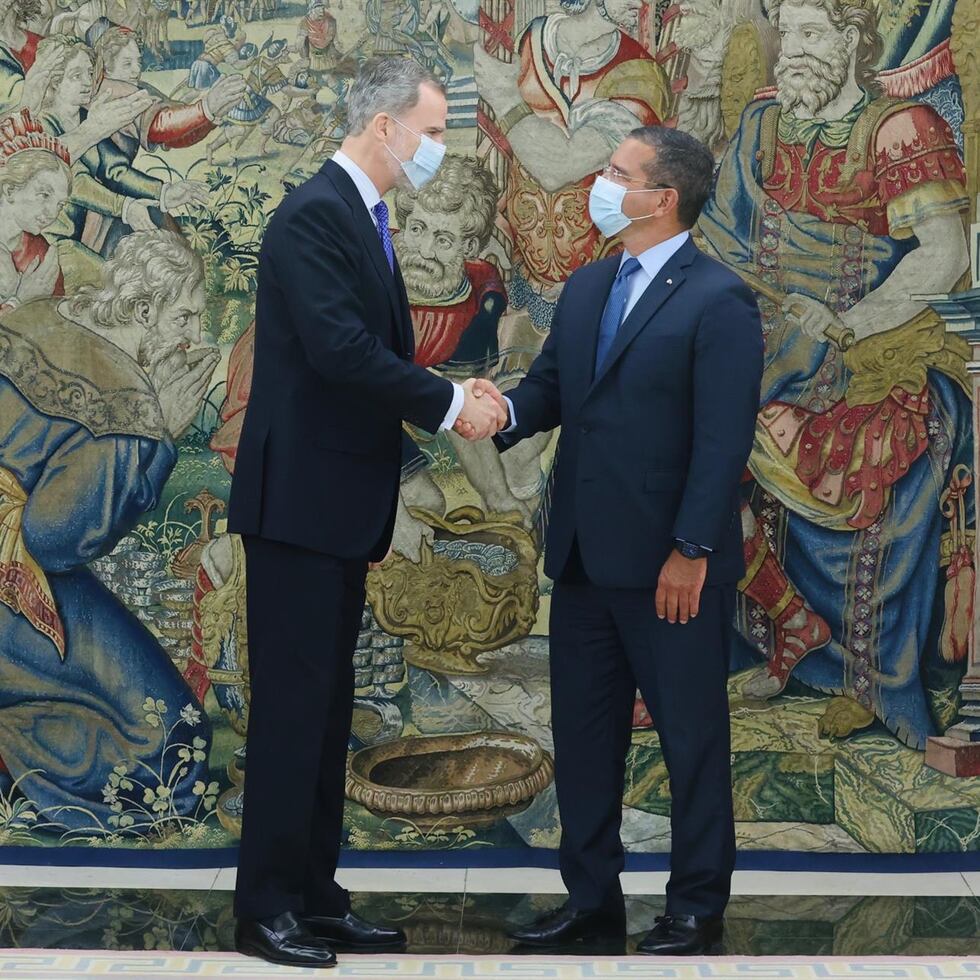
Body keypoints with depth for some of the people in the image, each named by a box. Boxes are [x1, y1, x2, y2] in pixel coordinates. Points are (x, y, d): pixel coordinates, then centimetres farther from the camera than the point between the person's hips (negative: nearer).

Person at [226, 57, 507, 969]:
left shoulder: (363, 219, 16)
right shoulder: (314, 214, -15)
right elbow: (339, 349, -25)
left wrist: (455, 398, -1)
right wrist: (449, 403, -17)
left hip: (342, 506, 10)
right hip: (299, 500, -10)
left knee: (326, 705, 12)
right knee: (291, 704, -4)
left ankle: (315, 894, 20)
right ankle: (265, 906, 5)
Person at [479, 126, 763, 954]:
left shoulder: (719, 300, -12)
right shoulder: (586, 288, 12)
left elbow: (724, 439, -16)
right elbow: (550, 387, 11)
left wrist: (691, 552, -19)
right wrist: (506, 412, -13)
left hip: (670, 565, -7)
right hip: (584, 557, 8)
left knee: (692, 739, 6)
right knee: (582, 733, 14)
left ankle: (698, 907, 19)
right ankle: (592, 894, 27)